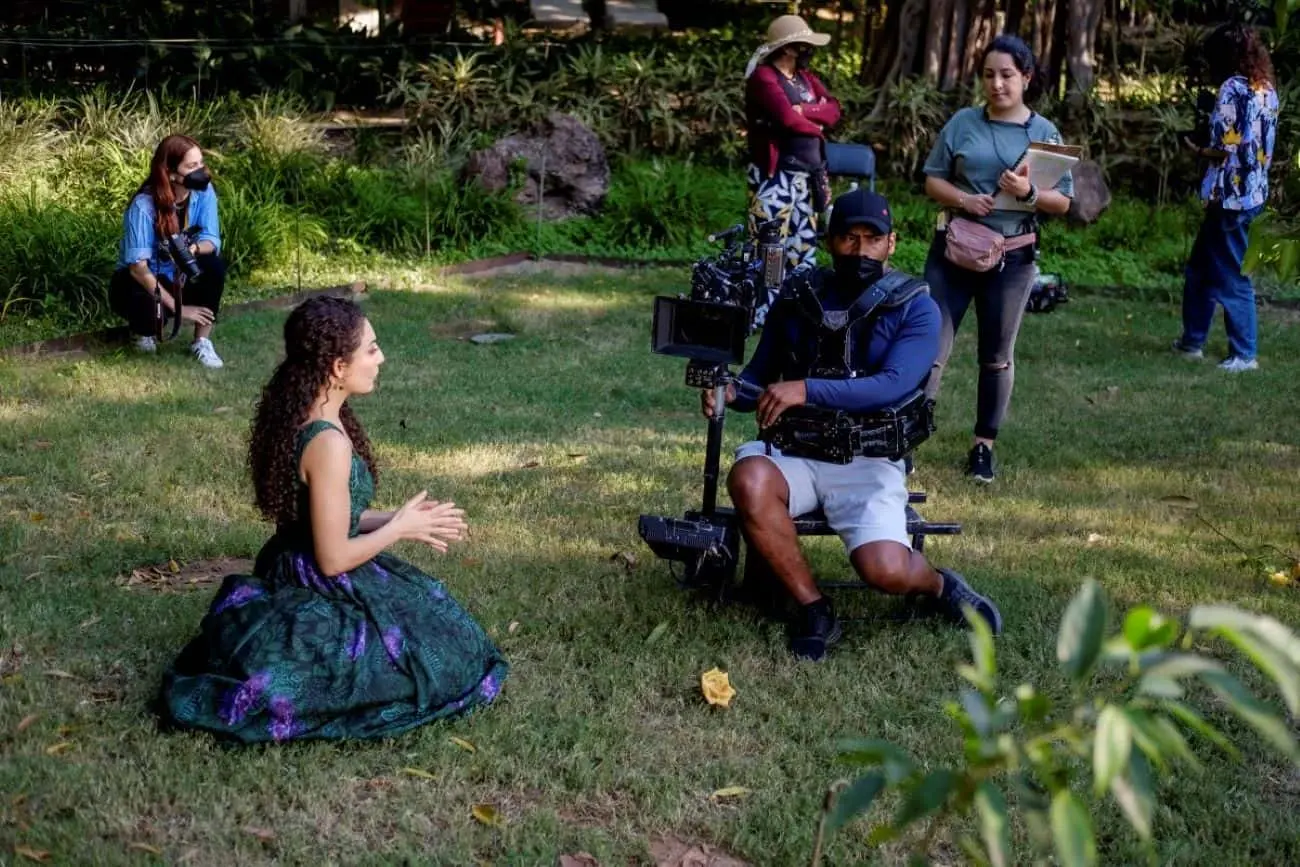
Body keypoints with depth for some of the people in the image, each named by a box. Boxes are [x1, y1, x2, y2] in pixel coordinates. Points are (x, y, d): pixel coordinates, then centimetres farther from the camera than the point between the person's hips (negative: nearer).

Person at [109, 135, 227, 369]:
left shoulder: (203, 192, -16)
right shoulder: (144, 205, -28)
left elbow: (212, 241, -17)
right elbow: (138, 268, -29)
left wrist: (194, 248, -42)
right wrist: (177, 307, -31)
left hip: (178, 279, 4)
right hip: (140, 282, -4)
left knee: (214, 264, -27)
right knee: (150, 308, -37)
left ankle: (202, 341, -11)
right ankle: (145, 329, 3)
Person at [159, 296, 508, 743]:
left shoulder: (300, 419, 1)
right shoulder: (330, 443, -28)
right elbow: (333, 558, -23)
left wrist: (395, 518, 7)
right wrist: (400, 528, -10)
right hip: (321, 595, -9)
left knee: (430, 615, 26)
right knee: (444, 655, 5)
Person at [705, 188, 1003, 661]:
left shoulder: (915, 308, -3)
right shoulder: (799, 295, 7)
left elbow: (892, 385, -19)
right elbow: (761, 375, 14)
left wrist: (808, 390, -29)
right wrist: (731, 391, -10)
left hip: (869, 461, -3)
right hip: (794, 450, 3)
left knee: (885, 571, -27)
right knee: (748, 480, -33)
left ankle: (938, 584, 15)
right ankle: (814, 610, -13)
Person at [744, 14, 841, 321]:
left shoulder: (805, 77, 18)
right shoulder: (764, 77, -9)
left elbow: (833, 111, 6)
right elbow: (788, 119, -21)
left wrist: (803, 110, -12)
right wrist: (816, 126, -1)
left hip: (807, 175, 9)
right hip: (776, 175, -9)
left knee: (804, 246, 11)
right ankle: (759, 312, -7)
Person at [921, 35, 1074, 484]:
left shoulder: (1045, 133, 2)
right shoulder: (963, 123, 2)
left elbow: (1064, 201, 1)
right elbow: (932, 180, 4)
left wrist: (1029, 193, -18)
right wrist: (962, 198, -16)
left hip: (1013, 257, 0)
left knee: (997, 355, 10)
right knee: (932, 344, -4)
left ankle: (984, 446, 20)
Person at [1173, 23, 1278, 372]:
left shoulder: (1233, 88, -14)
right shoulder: (1267, 89, 10)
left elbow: (1225, 150, -18)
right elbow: (1263, 147, 12)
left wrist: (1198, 151, 0)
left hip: (1231, 196, -9)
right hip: (1254, 191, 9)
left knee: (1231, 277, 1)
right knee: (1200, 267, 19)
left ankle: (1243, 354, 8)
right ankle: (1192, 340, 27)